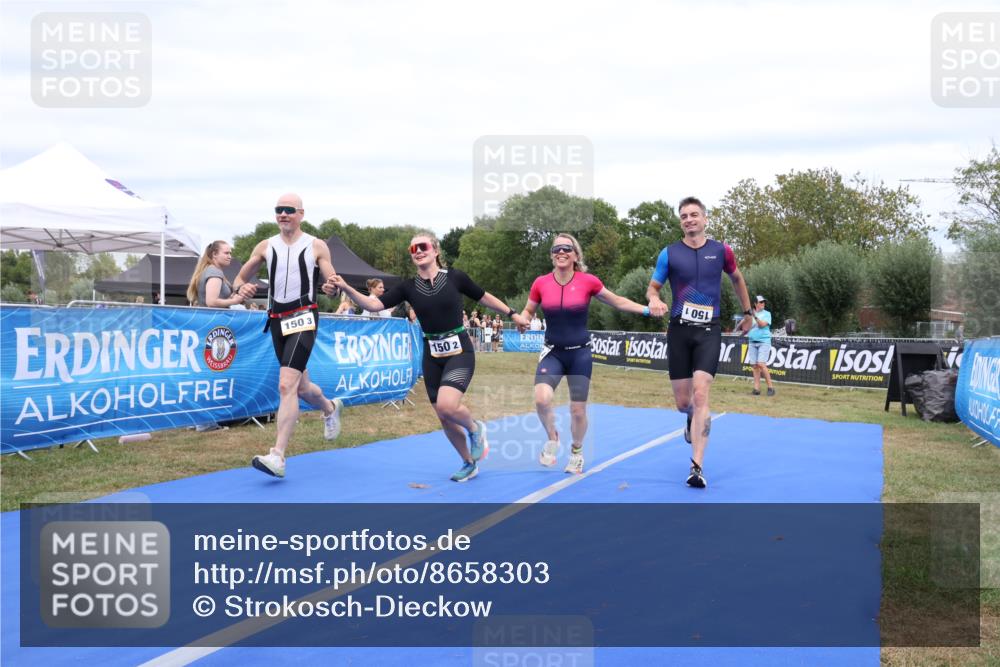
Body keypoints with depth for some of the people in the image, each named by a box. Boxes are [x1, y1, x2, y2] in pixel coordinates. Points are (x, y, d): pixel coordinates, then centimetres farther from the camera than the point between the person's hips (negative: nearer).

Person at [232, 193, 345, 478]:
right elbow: (239, 280, 13)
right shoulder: (265, 246, 9)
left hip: (303, 318, -5)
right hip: (277, 320, 5)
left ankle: (277, 457, -24)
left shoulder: (316, 246, 1)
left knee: (286, 385, -20)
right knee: (300, 386, 16)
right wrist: (243, 287, -11)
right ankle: (330, 408, 51)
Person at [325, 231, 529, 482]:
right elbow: (375, 304, -10)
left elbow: (484, 298, 9)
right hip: (432, 356, 4)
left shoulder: (454, 277, -6)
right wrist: (346, 288, -25)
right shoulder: (409, 287, 0)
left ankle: (475, 428, 7)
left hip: (459, 352, -4)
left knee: (446, 405, -26)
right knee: (444, 419, 8)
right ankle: (469, 464, 31)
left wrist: (513, 314, 15)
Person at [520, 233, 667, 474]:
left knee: (578, 410, 4)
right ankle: (552, 439, 7)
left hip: (580, 354, 0)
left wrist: (647, 310, -6)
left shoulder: (588, 281, -9)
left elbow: (618, 302, 4)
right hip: (553, 352, 0)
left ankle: (576, 452, 34)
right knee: (541, 398, -23)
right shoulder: (541, 283, -5)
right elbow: (527, 312, 11)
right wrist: (523, 320, -12)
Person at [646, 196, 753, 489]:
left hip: (709, 332, -1)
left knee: (700, 396, -15)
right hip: (679, 331, 1)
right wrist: (653, 299, -17)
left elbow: (737, 279, 22)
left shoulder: (721, 251, 4)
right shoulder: (669, 253, 2)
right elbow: (652, 288, 7)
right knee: (683, 402, 4)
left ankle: (697, 467, -15)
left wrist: (747, 312, 26)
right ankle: (694, 418, 45)